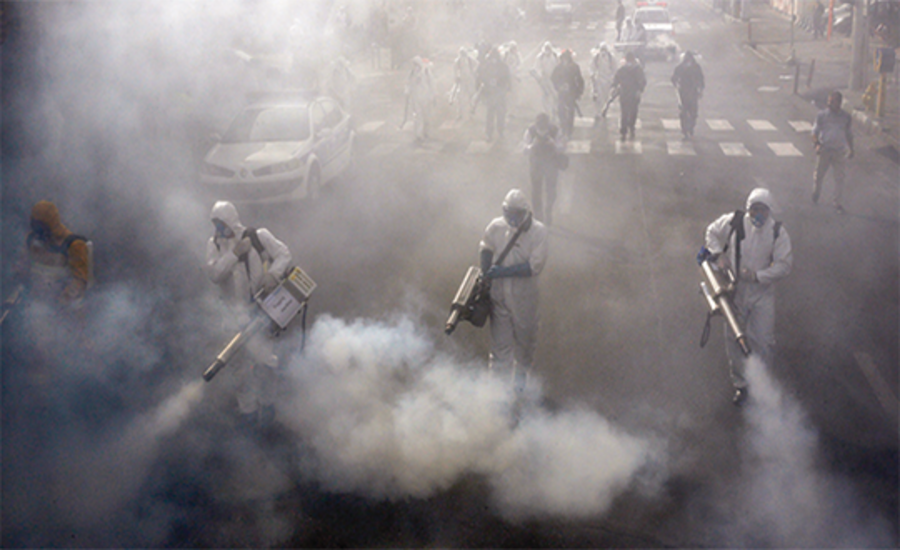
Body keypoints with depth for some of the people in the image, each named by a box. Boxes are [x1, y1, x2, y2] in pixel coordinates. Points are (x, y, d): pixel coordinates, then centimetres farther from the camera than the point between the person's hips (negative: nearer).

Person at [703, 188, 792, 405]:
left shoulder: (778, 232, -8)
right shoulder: (733, 222, -8)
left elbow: (784, 265, -7)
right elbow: (712, 232, 11)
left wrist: (758, 275, -18)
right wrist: (718, 255, -5)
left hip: (763, 292, -1)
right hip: (735, 290, 1)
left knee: (763, 341, -3)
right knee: (734, 339, 7)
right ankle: (740, 384, 23)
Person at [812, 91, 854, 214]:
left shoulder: (846, 117, 3)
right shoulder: (822, 115, -3)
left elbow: (849, 133, 15)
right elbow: (815, 131, -1)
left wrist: (851, 149, 13)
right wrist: (817, 144, -18)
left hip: (839, 151, 1)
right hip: (824, 149, -1)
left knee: (839, 177, -1)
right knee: (819, 175, 10)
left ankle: (836, 202, 10)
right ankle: (815, 197, 33)